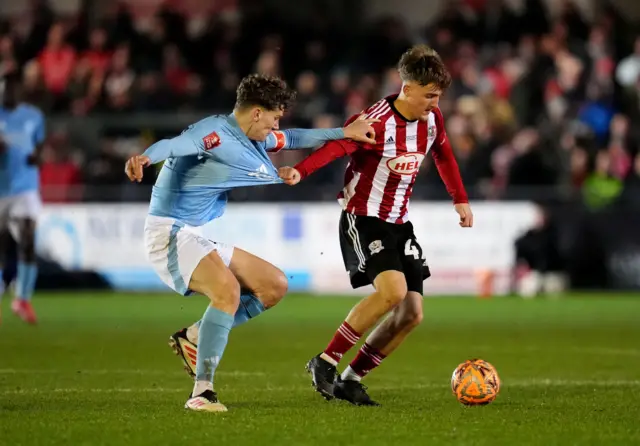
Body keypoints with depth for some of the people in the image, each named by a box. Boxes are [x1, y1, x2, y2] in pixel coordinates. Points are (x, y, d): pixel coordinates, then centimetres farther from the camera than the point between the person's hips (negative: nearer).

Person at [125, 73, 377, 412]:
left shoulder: (254, 138, 12)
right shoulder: (215, 132, -18)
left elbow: (292, 139, 30)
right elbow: (174, 145, -37)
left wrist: (344, 133, 29)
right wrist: (145, 157, -58)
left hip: (202, 237, 11)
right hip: (171, 233, -11)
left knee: (275, 285, 11)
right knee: (228, 290, -33)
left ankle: (192, 338, 11)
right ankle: (201, 393, -33)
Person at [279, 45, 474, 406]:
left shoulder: (432, 119, 1)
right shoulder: (378, 122, -22)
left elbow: (443, 154, 22)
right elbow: (336, 146, -38)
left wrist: (460, 199, 28)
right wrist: (299, 172, -55)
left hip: (399, 223, 8)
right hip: (364, 219, -8)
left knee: (412, 314, -1)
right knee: (393, 291, -28)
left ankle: (351, 379, 11)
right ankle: (326, 362, -15)